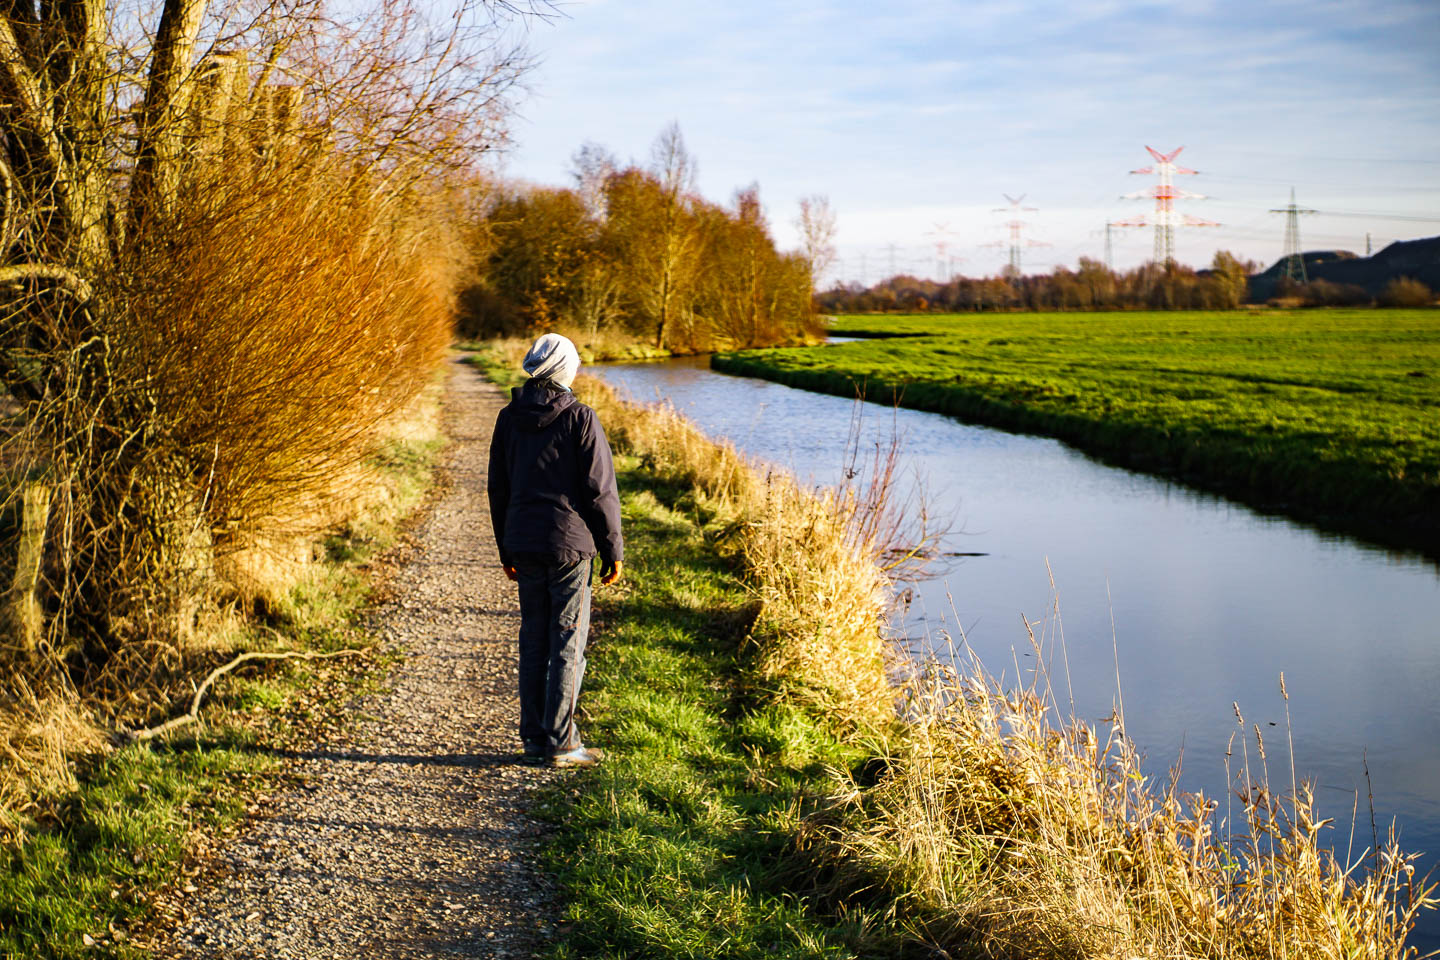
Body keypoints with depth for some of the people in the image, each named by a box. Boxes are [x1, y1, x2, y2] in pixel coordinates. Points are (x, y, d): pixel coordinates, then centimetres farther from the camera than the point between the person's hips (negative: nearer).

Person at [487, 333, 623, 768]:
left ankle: (534, 737, 16)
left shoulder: (508, 418, 7)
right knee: (568, 642, 0)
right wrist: (614, 550, -1)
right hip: (569, 544, -5)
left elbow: (498, 489, 13)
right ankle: (561, 743, 1)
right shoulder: (580, 418, -9)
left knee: (533, 640, 12)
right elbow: (600, 491, -9)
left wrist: (507, 551, 21)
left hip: (524, 547, 5)